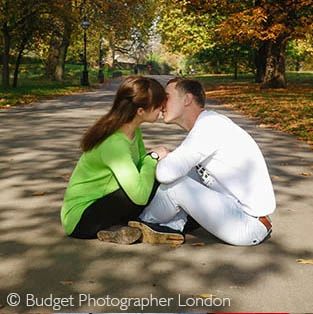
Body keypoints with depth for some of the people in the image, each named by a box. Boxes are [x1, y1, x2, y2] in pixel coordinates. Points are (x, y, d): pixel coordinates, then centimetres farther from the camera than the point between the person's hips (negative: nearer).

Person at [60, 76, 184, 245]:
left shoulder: (133, 130, -2)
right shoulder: (114, 143, -29)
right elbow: (140, 195, -36)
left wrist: (158, 161, -14)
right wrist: (153, 157, -21)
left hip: (98, 203, 10)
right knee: (154, 187, -24)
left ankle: (115, 227, -5)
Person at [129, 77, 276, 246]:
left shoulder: (208, 126, -20)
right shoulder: (208, 122, 10)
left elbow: (166, 173, -28)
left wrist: (161, 157, -6)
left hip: (248, 226, -10)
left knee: (173, 184, -14)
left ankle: (146, 222, 15)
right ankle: (172, 227, 7)